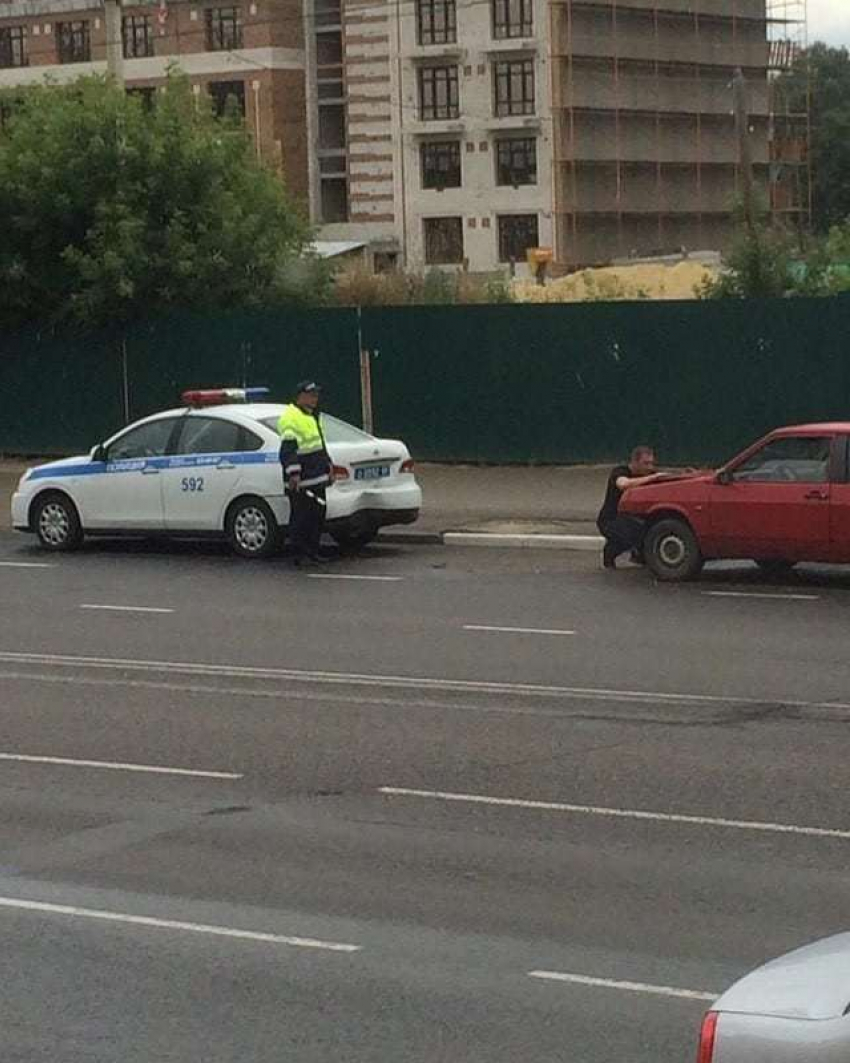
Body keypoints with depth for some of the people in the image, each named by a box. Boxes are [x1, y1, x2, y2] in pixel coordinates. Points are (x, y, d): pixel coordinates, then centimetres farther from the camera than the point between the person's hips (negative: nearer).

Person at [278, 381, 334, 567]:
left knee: (318, 515, 11)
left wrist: (328, 466, 26)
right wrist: (294, 475, -24)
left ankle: (312, 552, 19)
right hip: (300, 482, -10)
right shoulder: (290, 418, -13)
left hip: (316, 478, 10)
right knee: (301, 518, -7)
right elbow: (288, 449, -19)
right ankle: (300, 555, -3)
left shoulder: (312, 416, 20)